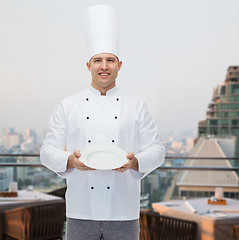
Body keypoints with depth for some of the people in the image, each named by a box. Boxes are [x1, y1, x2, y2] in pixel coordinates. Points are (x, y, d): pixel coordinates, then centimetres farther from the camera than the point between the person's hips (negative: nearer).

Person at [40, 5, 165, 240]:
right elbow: (48, 151, 6)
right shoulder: (67, 106, 8)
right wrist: (70, 160, -16)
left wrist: (135, 162, -15)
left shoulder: (137, 107, 9)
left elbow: (156, 150, 7)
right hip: (81, 212, 0)